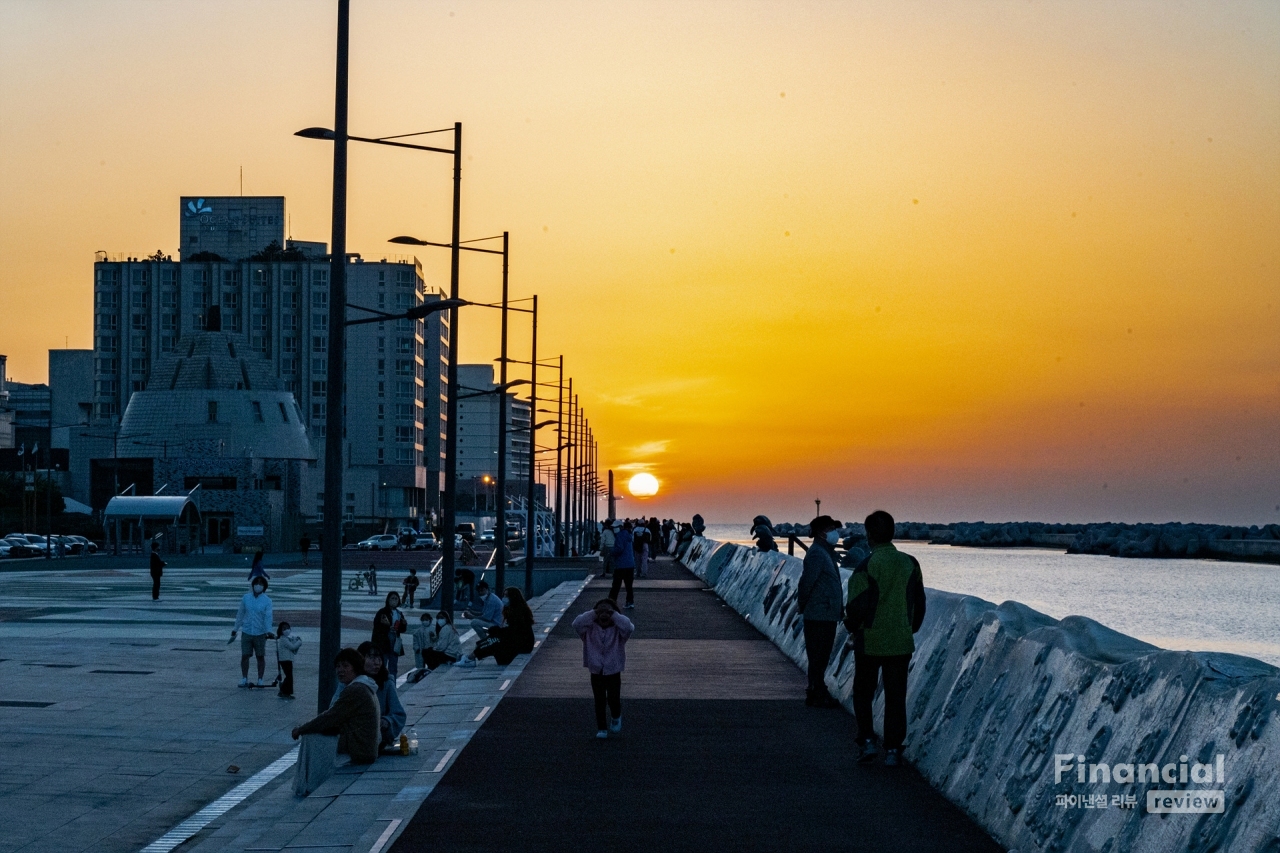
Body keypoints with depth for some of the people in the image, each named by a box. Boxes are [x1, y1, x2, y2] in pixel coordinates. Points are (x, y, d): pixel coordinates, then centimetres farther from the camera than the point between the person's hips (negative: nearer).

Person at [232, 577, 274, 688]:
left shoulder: (267, 600, -4)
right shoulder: (246, 598, 3)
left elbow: (268, 616, -12)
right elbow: (240, 614, 11)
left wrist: (269, 631, -25)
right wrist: (235, 629, 15)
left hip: (260, 633, -2)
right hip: (246, 632, 2)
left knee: (260, 657, 4)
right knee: (244, 656, 2)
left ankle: (260, 680, 14)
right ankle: (244, 679, 13)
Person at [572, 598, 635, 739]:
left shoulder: (618, 629, -8)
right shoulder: (590, 628, -5)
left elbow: (628, 627, -29)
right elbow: (577, 624, -23)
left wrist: (614, 614, -25)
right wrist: (594, 613, -24)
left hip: (613, 671, -1)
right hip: (596, 671, 1)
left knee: (613, 698, -2)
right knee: (599, 701, 5)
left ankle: (616, 718, 31)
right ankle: (601, 728, 19)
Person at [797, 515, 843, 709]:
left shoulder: (826, 553, 16)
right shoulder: (816, 554, -17)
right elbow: (806, 582, -23)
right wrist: (803, 605, -10)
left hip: (827, 615, 10)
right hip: (819, 616, -10)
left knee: (822, 657, 16)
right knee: (818, 656, -4)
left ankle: (817, 692, 24)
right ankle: (816, 695, 0)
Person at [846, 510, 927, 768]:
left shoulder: (866, 567, -14)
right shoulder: (910, 564, -1)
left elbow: (857, 606, -13)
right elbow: (919, 603, 7)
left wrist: (851, 625, 7)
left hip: (869, 642, -3)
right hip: (901, 643, 3)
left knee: (863, 694, 13)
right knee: (896, 696, 8)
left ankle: (868, 741, 4)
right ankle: (893, 750, 7)